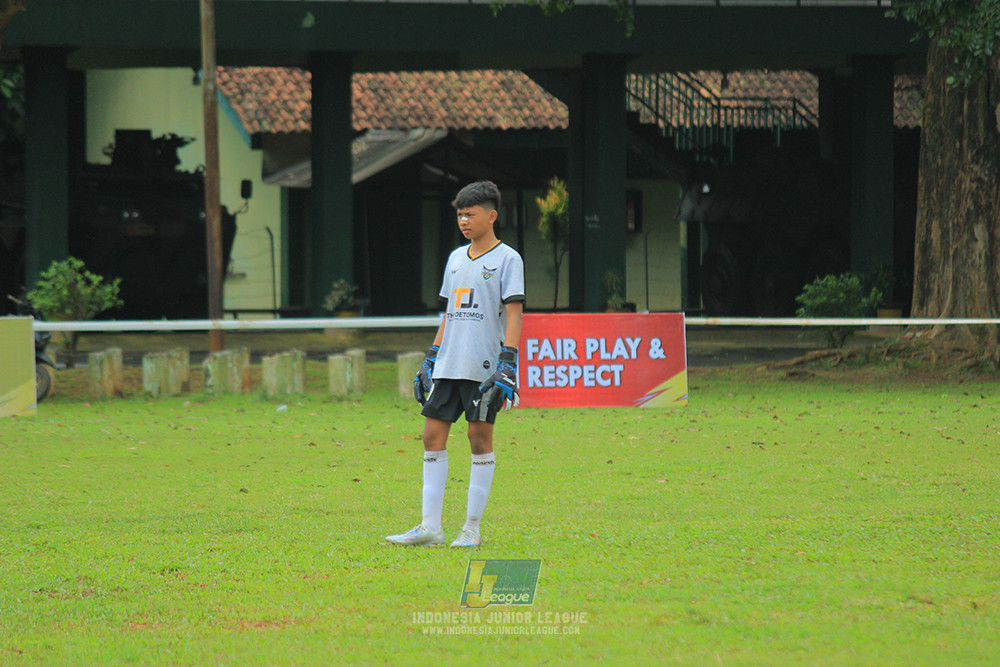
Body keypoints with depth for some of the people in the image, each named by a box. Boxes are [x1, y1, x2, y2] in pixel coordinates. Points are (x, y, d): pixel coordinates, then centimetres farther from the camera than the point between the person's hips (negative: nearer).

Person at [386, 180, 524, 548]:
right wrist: (431, 360, 17)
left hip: (484, 366, -7)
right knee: (433, 435, 1)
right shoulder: (456, 258, 17)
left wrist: (507, 364, -18)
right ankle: (430, 527, 3)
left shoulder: (507, 259, -3)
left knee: (480, 436, -2)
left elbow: (513, 314, -9)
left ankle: (472, 528, 4)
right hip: (448, 365, 7)